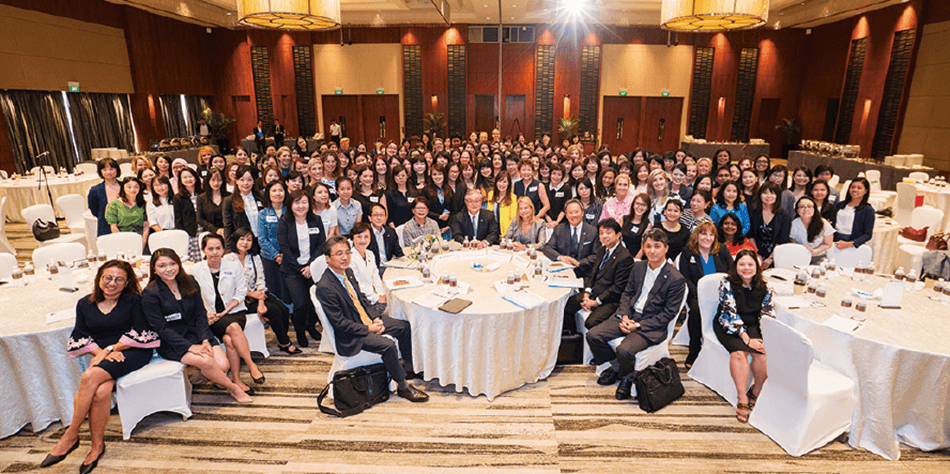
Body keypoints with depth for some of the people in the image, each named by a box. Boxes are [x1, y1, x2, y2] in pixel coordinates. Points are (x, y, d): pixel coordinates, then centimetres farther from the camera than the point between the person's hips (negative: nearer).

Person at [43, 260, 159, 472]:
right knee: (100, 393, -28)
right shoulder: (85, 304, 15)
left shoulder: (133, 302, 2)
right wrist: (101, 353, -8)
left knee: (90, 377, -29)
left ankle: (70, 436, -14)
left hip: (133, 352, -3)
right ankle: (97, 445, -13)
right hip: (102, 355, 4)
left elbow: (139, 334, -4)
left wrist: (109, 349, -10)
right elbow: (81, 337, 10)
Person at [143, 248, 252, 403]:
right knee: (206, 361, -29)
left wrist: (205, 340, -11)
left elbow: (201, 314, 4)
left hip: (196, 333, 4)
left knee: (223, 365, -19)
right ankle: (233, 388, -7)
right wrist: (190, 347, -21)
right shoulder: (149, 294, -9)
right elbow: (162, 329, -13)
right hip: (171, 343, -4)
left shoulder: (190, 282, 4)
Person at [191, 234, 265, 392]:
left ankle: (236, 380, -22)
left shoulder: (234, 266, 3)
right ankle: (251, 365, -27)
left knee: (229, 339, -31)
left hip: (234, 312, 0)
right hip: (212, 317, 0)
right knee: (234, 328, -34)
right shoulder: (196, 270, 4)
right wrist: (206, 314, -9)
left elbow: (241, 292, 5)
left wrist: (225, 311, -7)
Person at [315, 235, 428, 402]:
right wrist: (368, 329, -19)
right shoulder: (324, 287, -25)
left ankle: (410, 368, 24)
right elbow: (340, 323, -23)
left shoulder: (348, 272, 1)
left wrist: (376, 318, -2)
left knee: (404, 326, 7)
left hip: (367, 320, 9)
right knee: (388, 345, -26)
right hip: (350, 335, -9)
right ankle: (403, 387, -6)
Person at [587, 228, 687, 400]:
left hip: (652, 325, -6)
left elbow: (669, 313, -11)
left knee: (624, 350, -30)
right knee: (593, 336, -9)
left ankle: (627, 378, 5)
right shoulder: (638, 266, 6)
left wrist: (639, 325, -17)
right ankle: (616, 366, 16)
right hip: (629, 316, 6)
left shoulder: (676, 279, -12)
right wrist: (624, 317, -6)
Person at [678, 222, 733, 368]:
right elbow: (685, 279, -3)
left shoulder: (722, 251, 11)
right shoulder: (687, 253, 4)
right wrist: (698, 295, -18)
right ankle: (694, 352, -19)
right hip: (697, 294, -2)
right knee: (695, 309, -32)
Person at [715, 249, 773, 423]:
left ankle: (755, 393, -3)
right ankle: (742, 400, -22)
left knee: (763, 354, -24)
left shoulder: (764, 288, 2)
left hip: (752, 327, 3)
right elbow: (731, 314, -15)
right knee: (739, 352, -29)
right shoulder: (727, 285, -10)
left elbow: (767, 314, 3)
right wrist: (747, 339, -22)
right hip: (728, 327, -3)